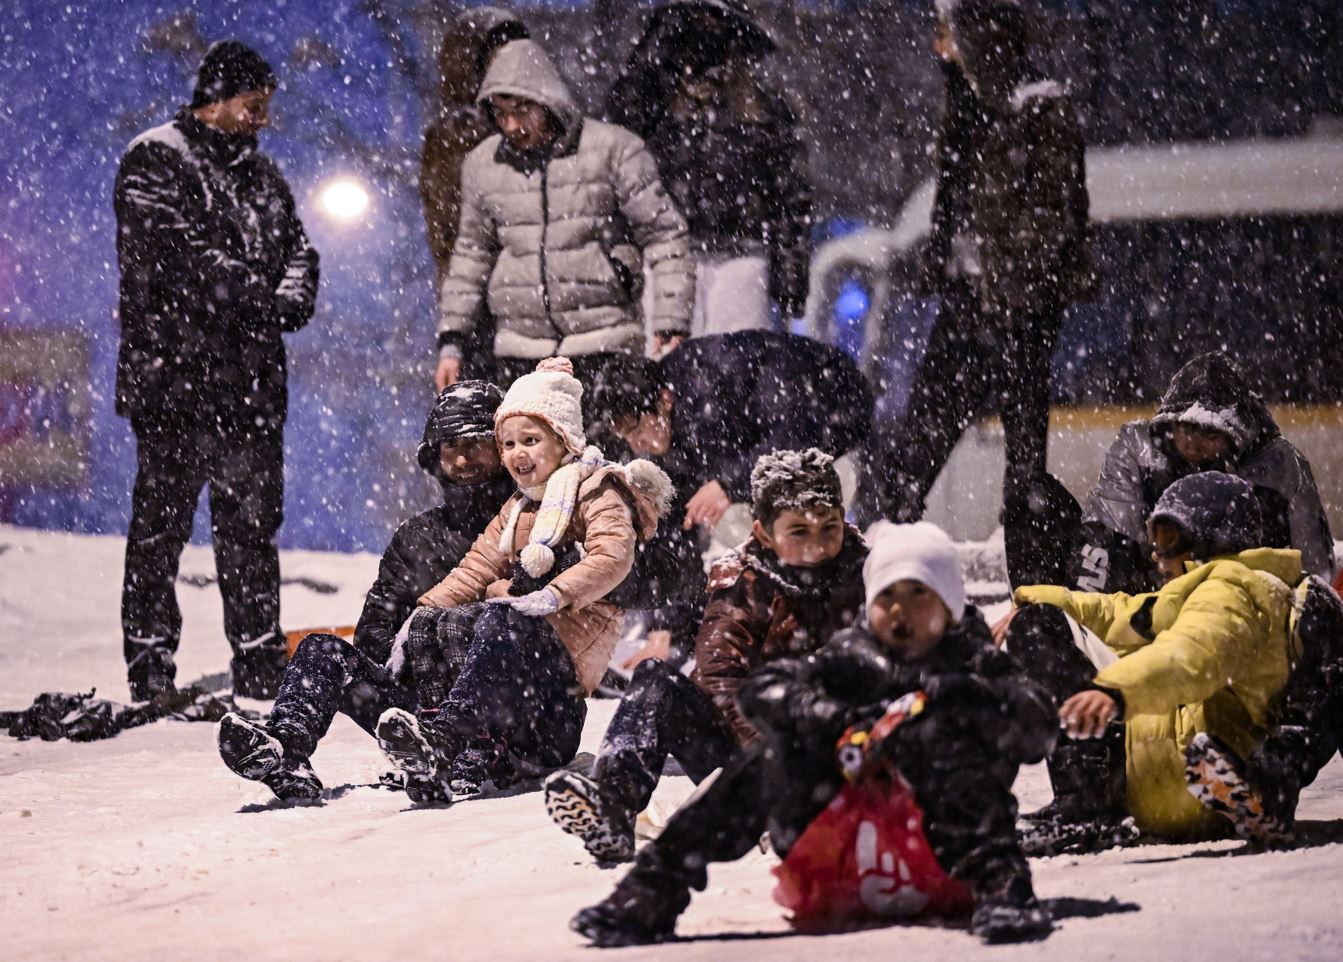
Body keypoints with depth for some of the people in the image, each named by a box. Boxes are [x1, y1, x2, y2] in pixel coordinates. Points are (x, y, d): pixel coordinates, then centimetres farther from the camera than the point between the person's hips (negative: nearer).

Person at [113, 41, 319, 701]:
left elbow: (295, 247, 17)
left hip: (252, 379, 7)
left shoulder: (259, 173, 18)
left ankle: (260, 664, 16)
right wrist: (260, 297, -15)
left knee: (252, 521, 10)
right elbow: (175, 257, -16)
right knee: (163, 520, -3)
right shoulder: (153, 163, -5)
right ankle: (150, 662, 1)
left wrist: (292, 299, -6)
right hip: (174, 374, -7)